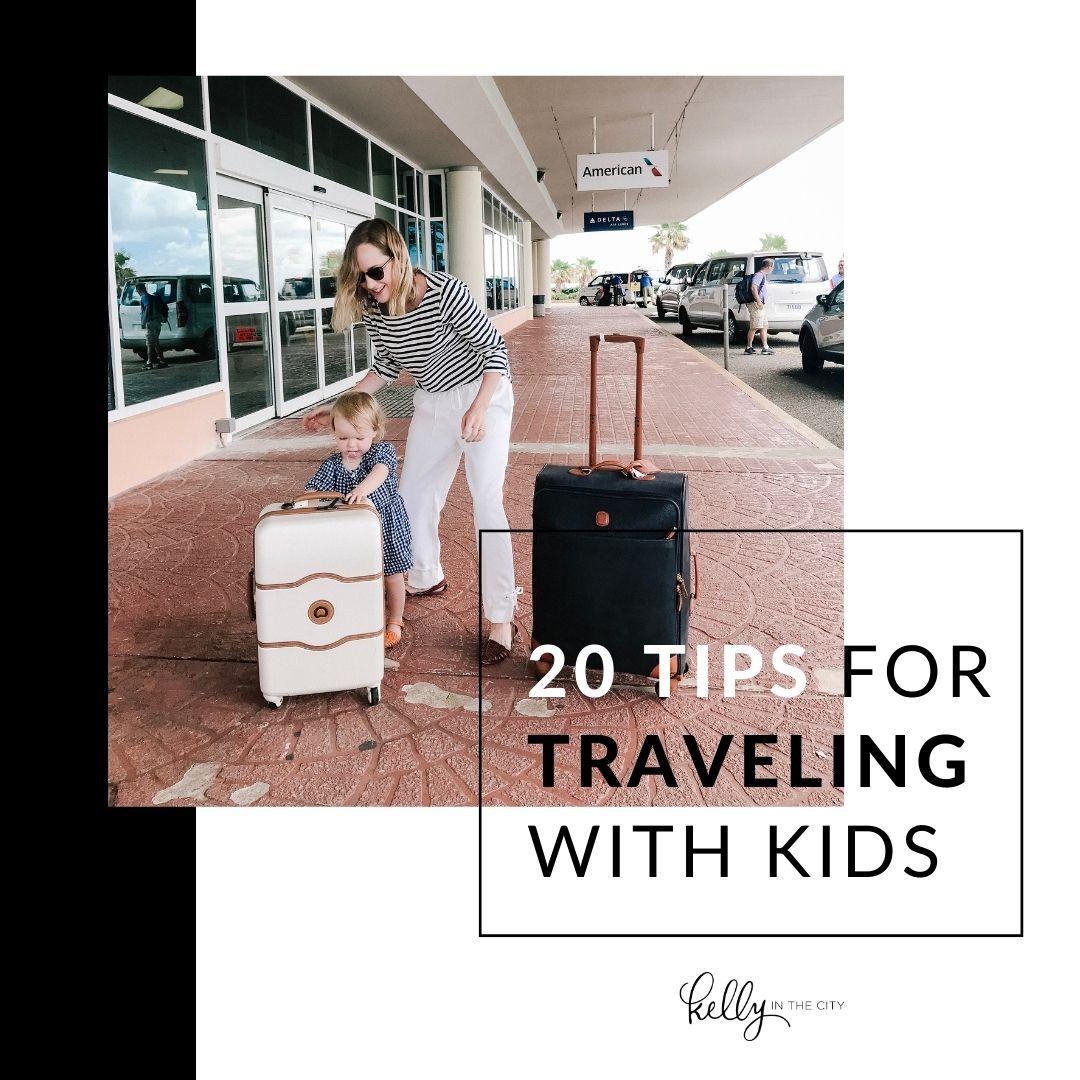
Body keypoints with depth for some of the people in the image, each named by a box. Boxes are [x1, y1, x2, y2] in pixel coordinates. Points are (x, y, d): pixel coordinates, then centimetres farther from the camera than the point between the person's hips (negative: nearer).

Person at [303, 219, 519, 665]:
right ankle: (426, 578, 35)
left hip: (482, 394, -6)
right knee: (413, 494, 10)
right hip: (431, 403, 7)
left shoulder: (444, 292, -28)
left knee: (486, 500, -14)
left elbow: (495, 349, -21)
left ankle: (501, 617, -9)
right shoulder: (373, 309, -9)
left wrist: (477, 410, -31)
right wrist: (340, 406, 1)